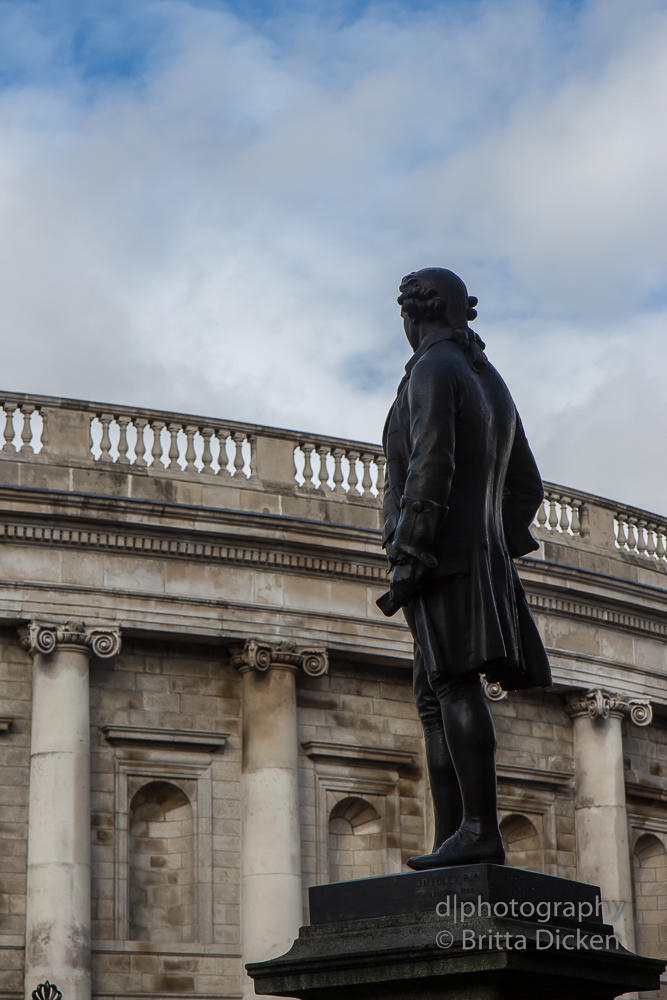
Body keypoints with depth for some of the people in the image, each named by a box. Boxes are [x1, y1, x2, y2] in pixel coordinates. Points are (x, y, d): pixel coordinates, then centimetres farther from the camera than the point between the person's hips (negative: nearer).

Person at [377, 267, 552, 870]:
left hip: (444, 550, -9)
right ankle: (451, 839, 4)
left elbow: (431, 464, -18)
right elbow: (528, 487, 24)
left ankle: (481, 831, -20)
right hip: (486, 552, 9)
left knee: (457, 685, -15)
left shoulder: (434, 370, -5)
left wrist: (409, 553, -21)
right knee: (434, 697, 8)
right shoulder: (492, 384, 24)